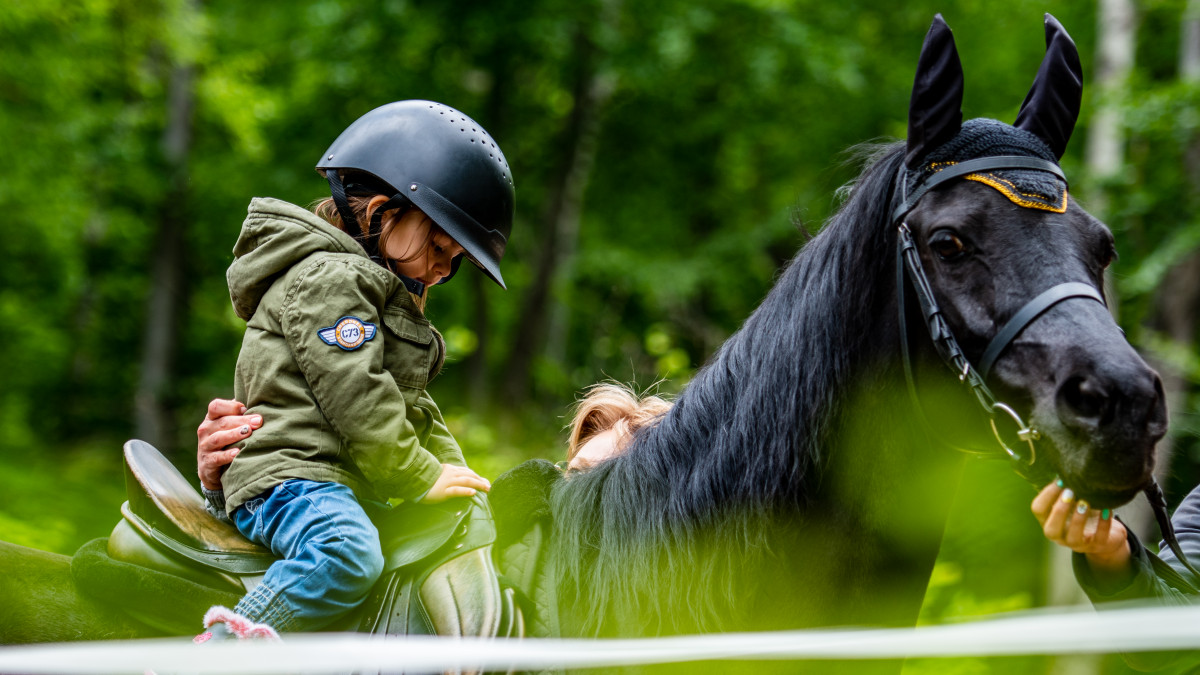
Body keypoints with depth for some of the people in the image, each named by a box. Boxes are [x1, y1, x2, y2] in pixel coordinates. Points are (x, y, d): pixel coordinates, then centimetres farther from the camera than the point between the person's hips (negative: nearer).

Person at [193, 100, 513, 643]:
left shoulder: (389, 300, 28)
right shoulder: (328, 278, -7)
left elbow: (411, 406, 30)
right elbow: (356, 399, -15)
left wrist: (453, 468, 14)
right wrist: (422, 480, -11)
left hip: (346, 485, 11)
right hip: (288, 474, -11)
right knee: (348, 555, -39)